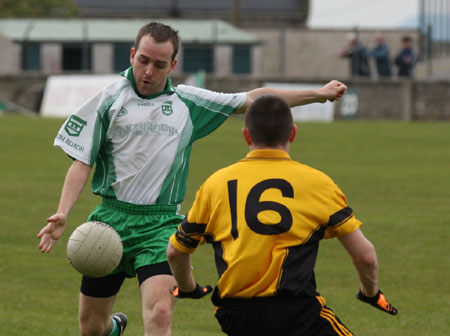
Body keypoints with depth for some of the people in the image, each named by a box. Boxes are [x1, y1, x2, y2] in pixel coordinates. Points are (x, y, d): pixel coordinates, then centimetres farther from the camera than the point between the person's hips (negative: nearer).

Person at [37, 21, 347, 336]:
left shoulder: (188, 102, 8)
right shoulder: (109, 100, 2)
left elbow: (253, 98, 15)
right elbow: (82, 163, 1)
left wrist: (318, 94, 14)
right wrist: (62, 214, -13)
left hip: (161, 224, 0)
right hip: (111, 218, 0)